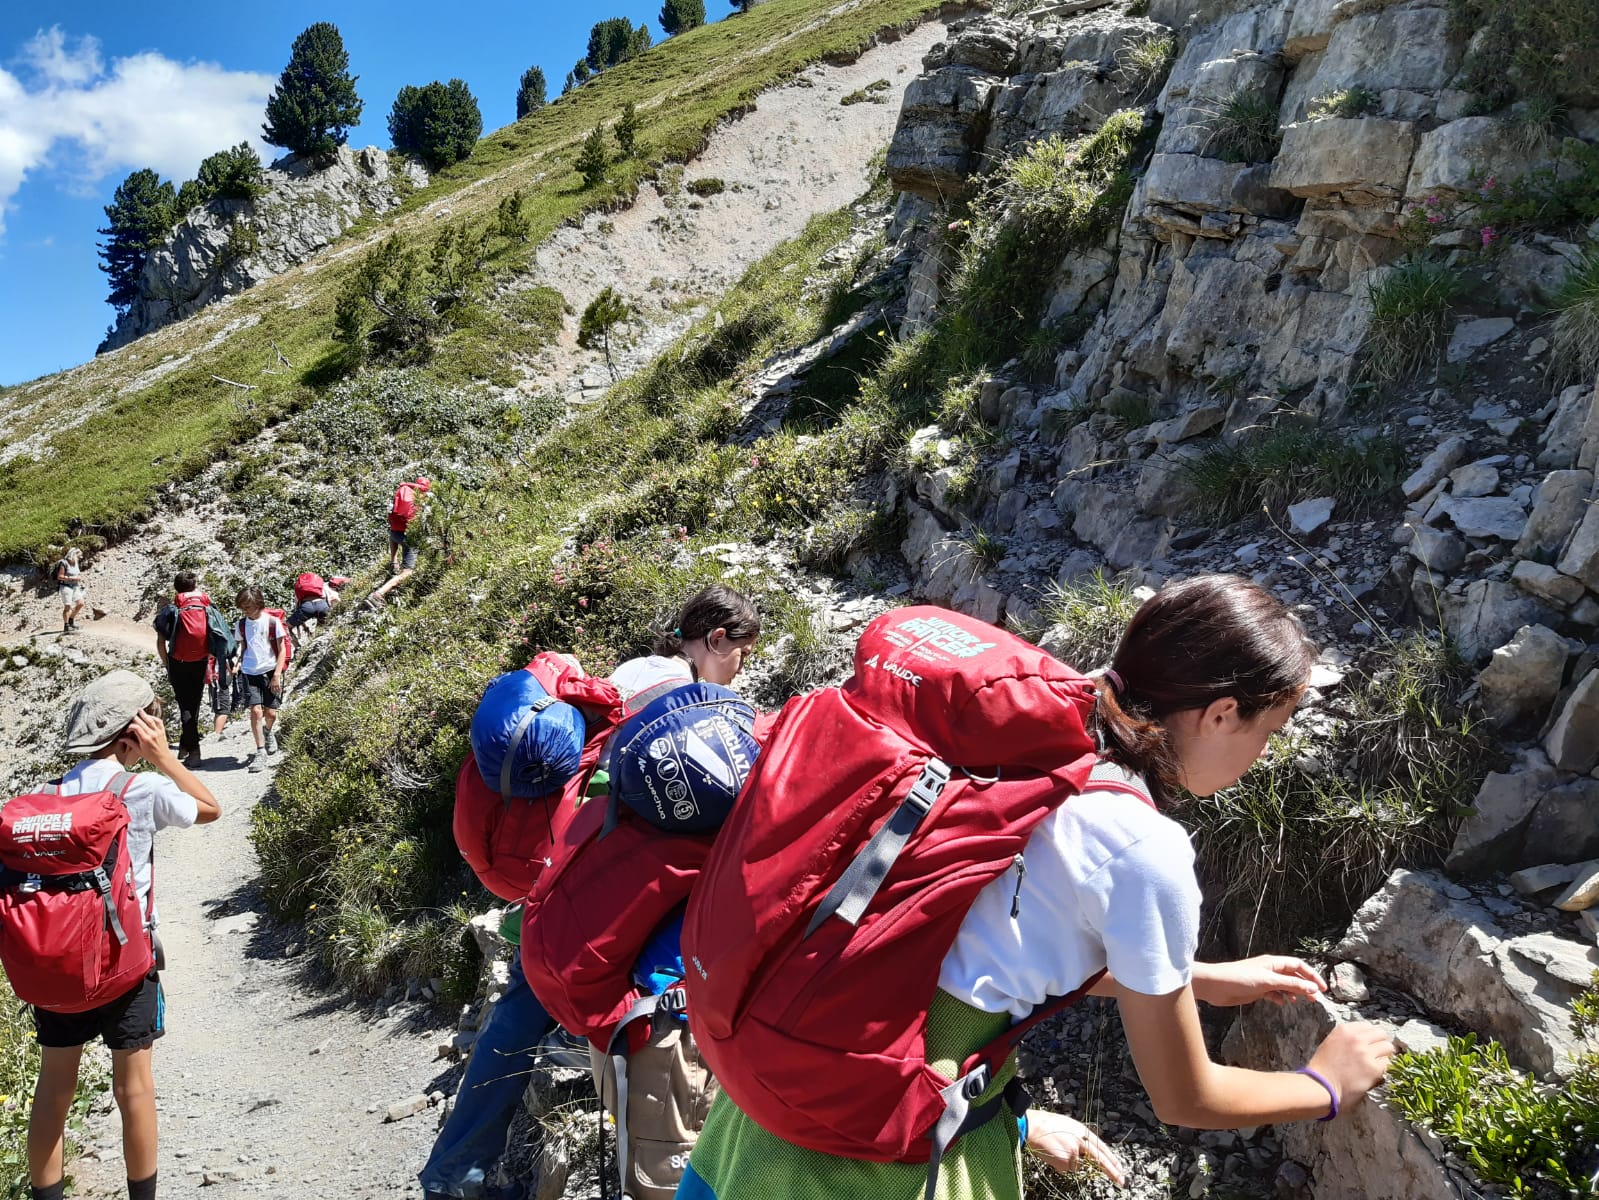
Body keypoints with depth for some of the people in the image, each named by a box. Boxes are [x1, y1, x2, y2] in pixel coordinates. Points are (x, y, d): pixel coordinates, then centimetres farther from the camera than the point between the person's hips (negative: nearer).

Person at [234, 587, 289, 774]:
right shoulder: (242, 624, 5)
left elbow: (282, 650, -3)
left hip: (270, 672, -2)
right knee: (255, 711, -11)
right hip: (250, 673, 2)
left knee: (270, 713, 1)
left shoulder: (273, 621, -5)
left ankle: (268, 732, 37)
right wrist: (238, 665, 1)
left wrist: (277, 675, -8)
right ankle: (260, 752, -4)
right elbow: (243, 649, 16)